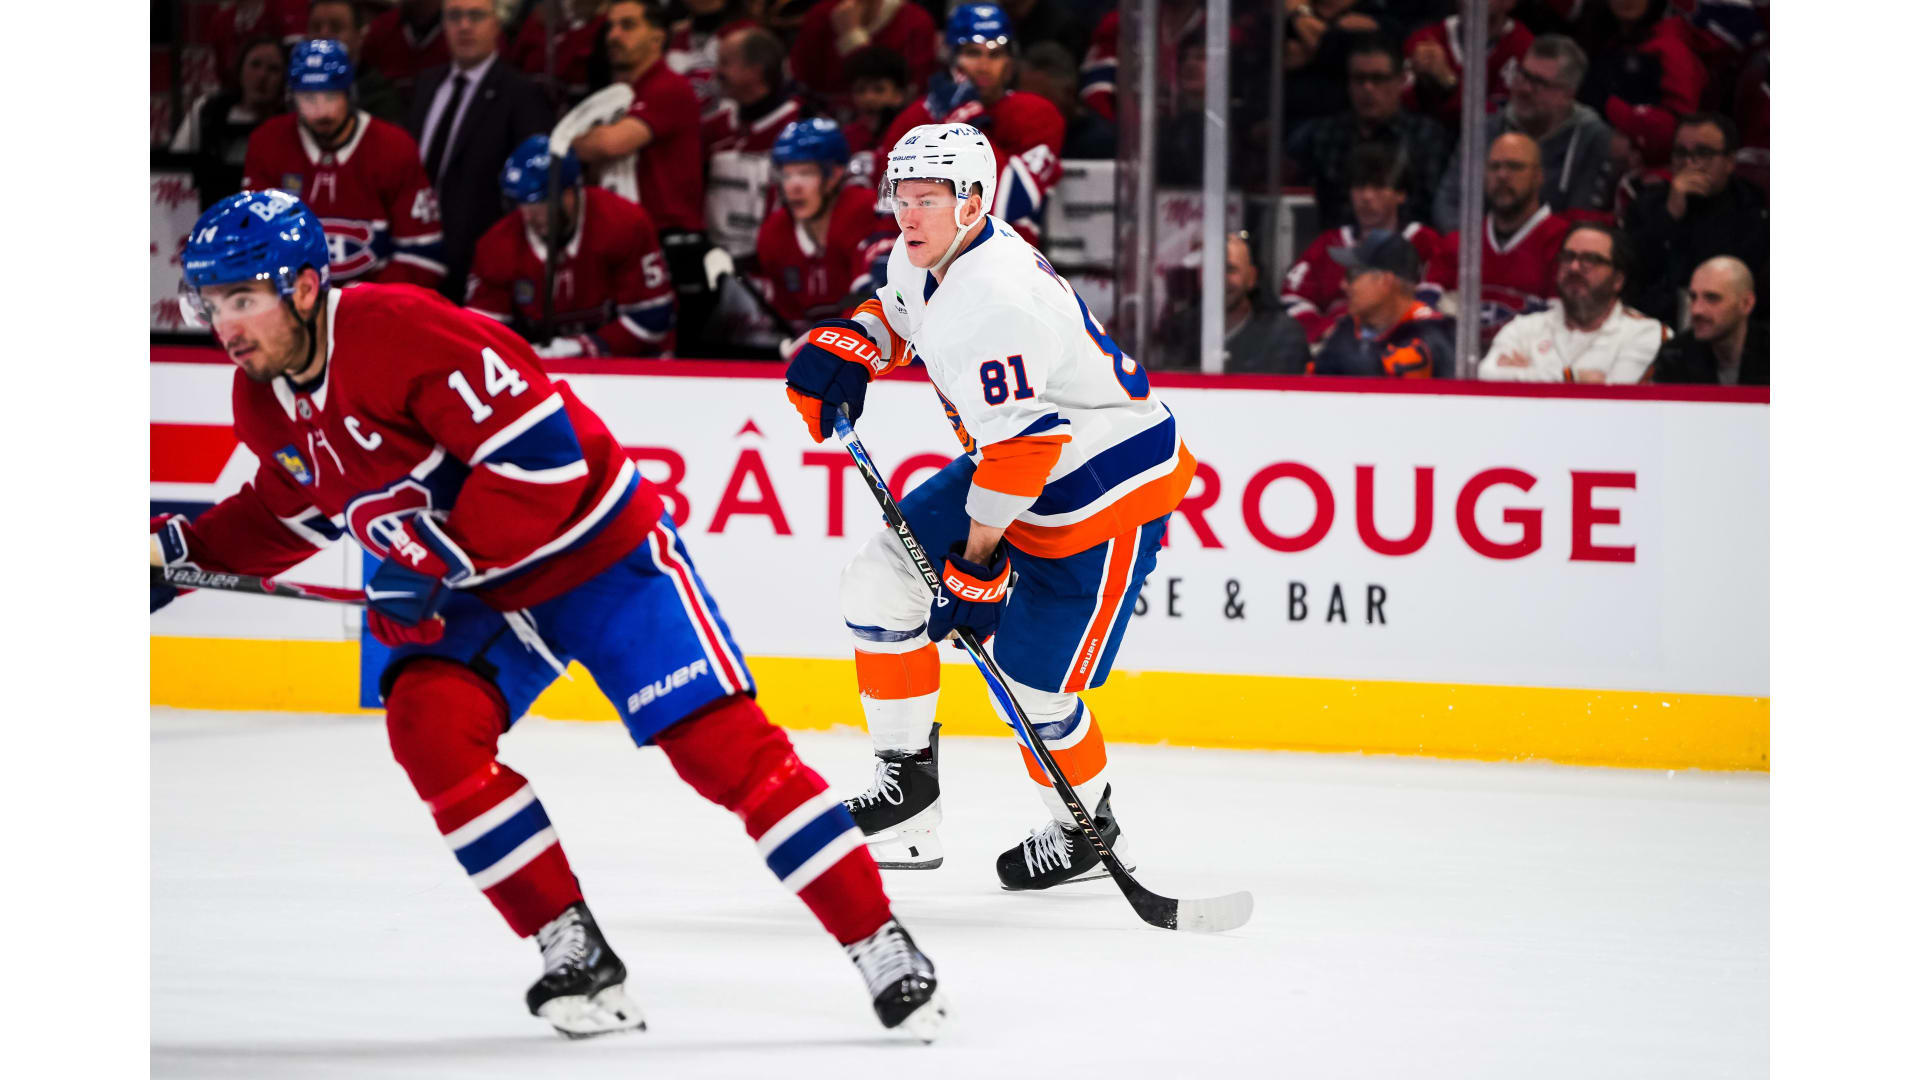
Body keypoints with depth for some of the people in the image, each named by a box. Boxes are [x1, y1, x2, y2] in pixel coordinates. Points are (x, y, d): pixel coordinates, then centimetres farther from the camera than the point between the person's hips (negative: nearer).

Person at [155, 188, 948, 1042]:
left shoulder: (403, 331, -28)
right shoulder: (262, 403, -1)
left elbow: (540, 449, -30)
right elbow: (296, 510, 19)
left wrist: (434, 560, -29)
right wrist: (182, 550, 7)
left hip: (600, 549, -7)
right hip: (480, 587, 7)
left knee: (720, 743, -13)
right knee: (428, 723, -18)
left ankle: (881, 948, -7)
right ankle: (574, 955, -9)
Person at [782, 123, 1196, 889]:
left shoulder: (994, 303, -31)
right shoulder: (927, 257, -1)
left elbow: (1022, 445, -32)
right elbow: (898, 312, 24)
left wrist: (976, 560, -26)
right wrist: (842, 349, 3)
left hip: (1109, 486, -10)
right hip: (1004, 466, 10)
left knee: (1032, 681, -8)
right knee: (878, 587, 2)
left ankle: (1087, 830, 19)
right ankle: (907, 796, 10)